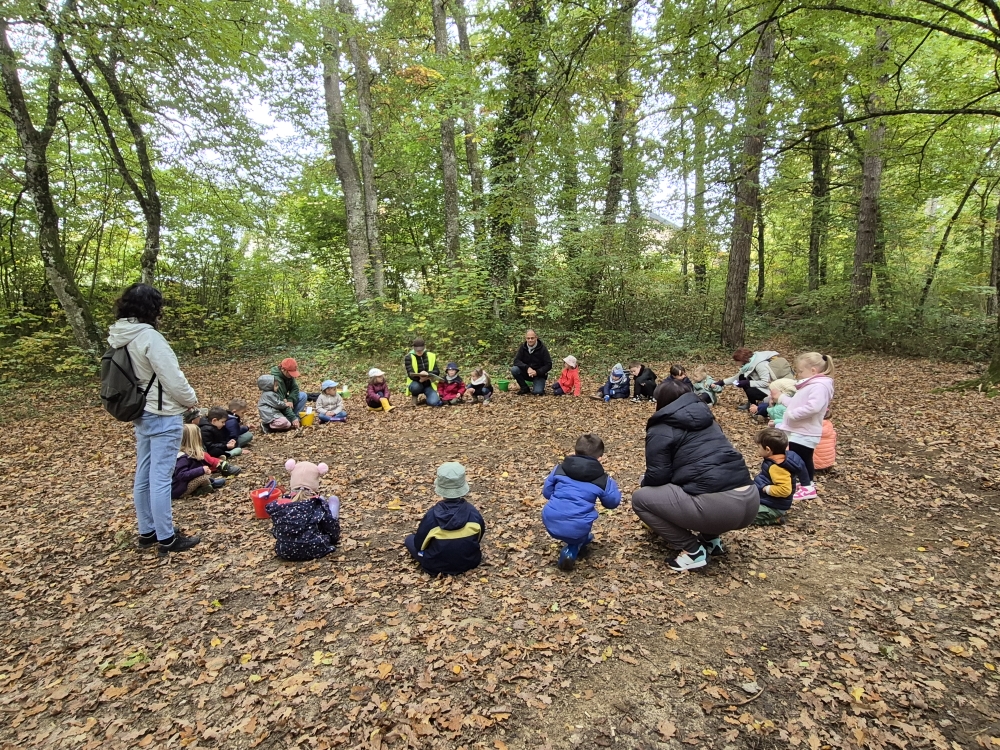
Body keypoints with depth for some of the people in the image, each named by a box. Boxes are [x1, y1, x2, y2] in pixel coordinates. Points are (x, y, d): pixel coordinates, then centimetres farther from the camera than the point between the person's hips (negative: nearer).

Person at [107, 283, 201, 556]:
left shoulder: (119, 338, 5)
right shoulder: (149, 337, -21)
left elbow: (140, 375, 11)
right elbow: (173, 378, -19)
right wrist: (191, 400, -1)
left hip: (141, 413, 9)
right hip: (163, 416, -9)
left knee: (143, 475, 16)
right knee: (161, 477, -2)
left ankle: (147, 532, 29)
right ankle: (166, 539, 9)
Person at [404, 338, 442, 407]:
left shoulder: (431, 356, 0)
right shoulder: (409, 357, -8)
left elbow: (437, 372, -6)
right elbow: (410, 374, -16)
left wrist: (427, 374, -28)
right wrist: (419, 377, -37)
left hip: (429, 384, 2)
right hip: (416, 383, -1)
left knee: (433, 402, -24)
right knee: (415, 387, -39)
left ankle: (426, 396, 15)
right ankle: (415, 396, 0)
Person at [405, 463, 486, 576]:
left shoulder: (432, 515, -29)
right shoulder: (474, 513, -22)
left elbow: (419, 544, -14)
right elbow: (479, 538, -4)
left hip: (437, 566, -2)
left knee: (410, 539, 16)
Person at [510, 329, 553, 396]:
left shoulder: (542, 349, -13)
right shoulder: (523, 347, -5)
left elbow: (549, 365, -13)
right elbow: (516, 361, -14)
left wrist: (537, 372, -26)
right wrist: (527, 368, -30)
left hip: (538, 374, -3)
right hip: (526, 373, 4)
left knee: (537, 392, -28)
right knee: (514, 369, -25)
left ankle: (537, 384, 10)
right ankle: (525, 389, -5)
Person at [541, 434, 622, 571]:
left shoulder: (559, 469, 9)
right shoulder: (603, 480, 4)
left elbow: (546, 492, 18)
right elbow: (612, 502, 18)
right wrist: (616, 492, 39)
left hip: (551, 523, 2)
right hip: (577, 529, -2)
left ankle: (582, 539, 32)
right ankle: (573, 549, 8)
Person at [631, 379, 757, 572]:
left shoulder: (661, 430, 1)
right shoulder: (706, 419, 23)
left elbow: (658, 476, -4)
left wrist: (644, 484, 21)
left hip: (716, 506, -8)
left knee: (640, 498, 7)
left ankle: (693, 551, 5)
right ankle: (712, 539, 23)